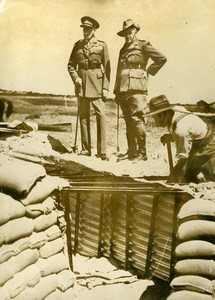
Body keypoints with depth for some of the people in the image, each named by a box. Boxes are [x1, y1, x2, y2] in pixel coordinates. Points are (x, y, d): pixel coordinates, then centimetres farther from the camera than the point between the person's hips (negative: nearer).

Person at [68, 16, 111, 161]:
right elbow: (71, 65, 15)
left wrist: (106, 87, -7)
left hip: (97, 83, -3)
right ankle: (86, 149, 12)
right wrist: (75, 78, -3)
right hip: (82, 84, 3)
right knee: (83, 116, 5)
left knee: (101, 115, -10)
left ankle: (102, 151, -6)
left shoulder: (102, 45, 3)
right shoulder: (78, 45, 12)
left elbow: (107, 68, 0)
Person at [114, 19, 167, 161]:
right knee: (128, 121, 6)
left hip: (136, 88, -7)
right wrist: (117, 92, 17)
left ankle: (142, 152, -6)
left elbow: (162, 59, -3)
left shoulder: (143, 45, 3)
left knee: (137, 120, -10)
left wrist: (148, 72, 1)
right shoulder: (123, 50, 23)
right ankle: (131, 151, 11)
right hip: (123, 89, 7)